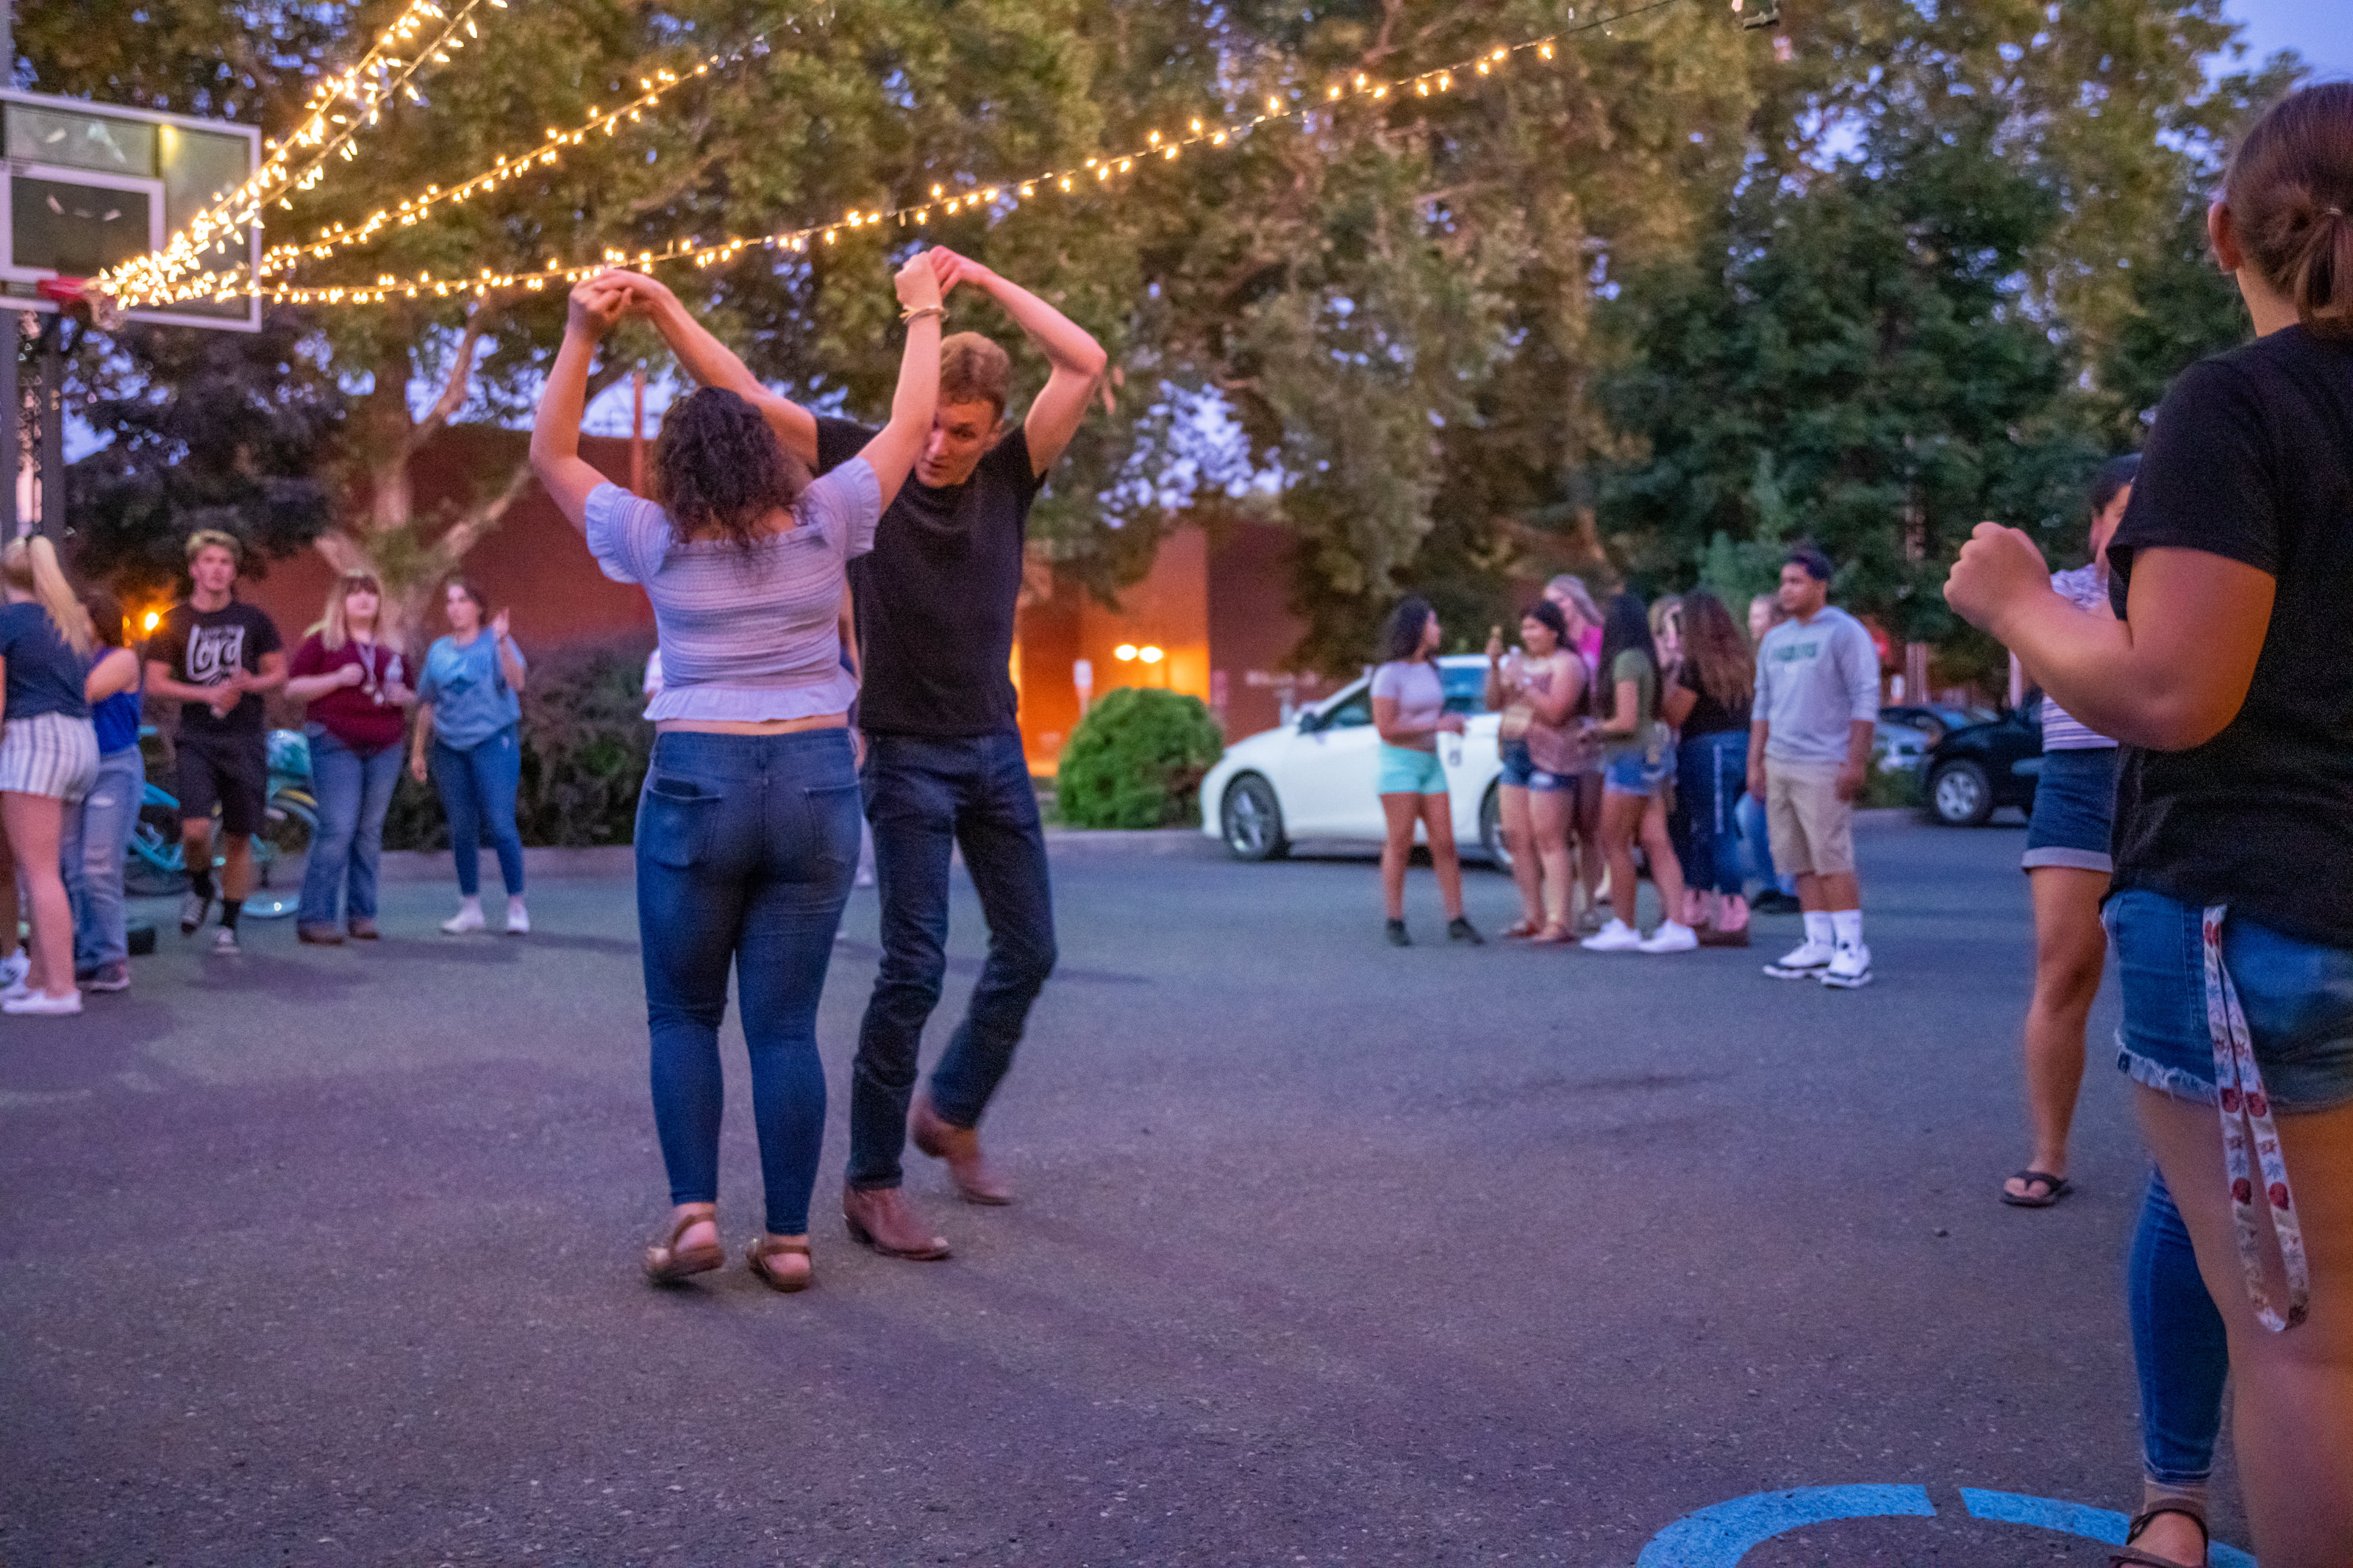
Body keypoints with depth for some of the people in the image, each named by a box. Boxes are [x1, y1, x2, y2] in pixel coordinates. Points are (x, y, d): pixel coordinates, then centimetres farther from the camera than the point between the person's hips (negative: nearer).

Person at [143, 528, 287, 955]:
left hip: (245, 739, 1)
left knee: (239, 837, 3)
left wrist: (250, 684, -14)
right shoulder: (173, 623, 4)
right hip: (196, 739, -1)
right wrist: (209, 693, -15)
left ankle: (229, 923, 17)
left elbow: (279, 673, 9)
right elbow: (156, 683, 0)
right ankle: (200, 887, 15)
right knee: (195, 829, -17)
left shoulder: (253, 620, 6)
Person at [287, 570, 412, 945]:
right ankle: (314, 918, -7)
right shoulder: (322, 639, 4)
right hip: (336, 746, -5)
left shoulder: (391, 646, 17)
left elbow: (411, 695, 24)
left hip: (384, 749, 5)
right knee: (337, 829, -12)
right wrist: (338, 678, -15)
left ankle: (362, 914, 12)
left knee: (370, 832, 5)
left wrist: (403, 696, 1)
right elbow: (293, 686, -1)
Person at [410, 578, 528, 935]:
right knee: (461, 829, 8)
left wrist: (502, 641, -31)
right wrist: (417, 751, 17)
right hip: (449, 746, 5)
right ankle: (470, 908, 16)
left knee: (500, 825, -10)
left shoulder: (495, 643, -1)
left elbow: (516, 682, -18)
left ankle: (516, 906, -1)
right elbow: (428, 704, 19)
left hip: (493, 742, -5)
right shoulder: (439, 650, 13)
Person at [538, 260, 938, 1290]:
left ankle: (694, 1212, 3)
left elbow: (550, 454, 12)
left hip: (696, 782, -1)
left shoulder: (657, 543, 0)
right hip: (816, 787, 1)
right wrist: (920, 313, 22)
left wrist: (582, 334, 7)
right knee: (784, 1025, 5)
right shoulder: (822, 523, 1)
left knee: (684, 1014, 13)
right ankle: (787, 1236, 7)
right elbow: (910, 428, 12)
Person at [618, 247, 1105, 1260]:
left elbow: (1086, 364, -7)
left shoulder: (1008, 478, 0)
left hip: (996, 748, 5)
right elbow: (742, 393, -13)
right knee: (914, 966, -8)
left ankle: (950, 1113, 33)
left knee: (1028, 950, 11)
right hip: (908, 756, -4)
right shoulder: (864, 470, -7)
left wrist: (984, 282, -9)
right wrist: (662, 308, -25)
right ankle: (872, 1182, 3)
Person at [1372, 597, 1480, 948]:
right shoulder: (1390, 673, -11)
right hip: (1399, 763, -7)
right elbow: (1386, 728, -16)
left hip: (1431, 762, 7)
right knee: (1400, 845, -4)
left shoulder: (1431, 669, 12)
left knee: (1445, 844, 2)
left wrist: (1452, 722, 4)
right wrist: (1437, 725, -15)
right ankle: (1395, 923, 3)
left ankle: (1456, 921, 4)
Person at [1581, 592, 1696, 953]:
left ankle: (1624, 927, 8)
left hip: (1630, 760, -9)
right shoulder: (1644, 658, 13)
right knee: (1657, 844, 4)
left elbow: (1626, 721, -19)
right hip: (1652, 759, 9)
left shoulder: (1626, 660, -15)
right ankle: (1676, 926, 1)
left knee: (1614, 843, 1)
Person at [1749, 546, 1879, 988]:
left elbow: (1866, 699, -8)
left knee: (1833, 861, -9)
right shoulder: (1774, 640, 18)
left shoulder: (1845, 632, -4)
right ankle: (1819, 945, 12)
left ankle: (1851, 950, -6)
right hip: (1779, 766, 7)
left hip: (1823, 766, -7)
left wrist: (1856, 761, -14)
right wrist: (1755, 762, 15)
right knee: (1801, 864, 7)